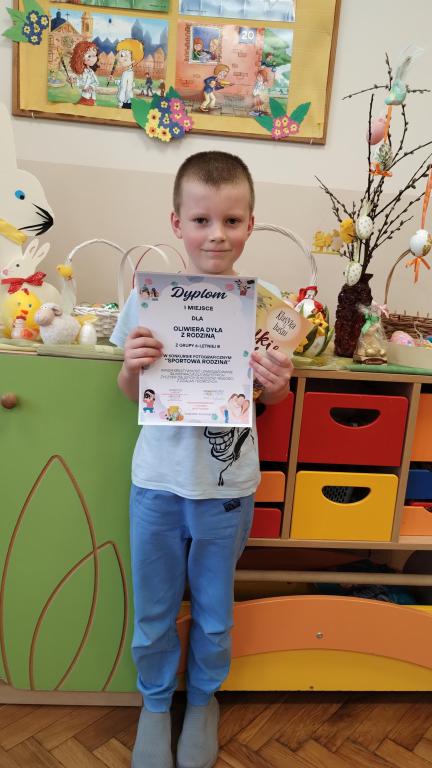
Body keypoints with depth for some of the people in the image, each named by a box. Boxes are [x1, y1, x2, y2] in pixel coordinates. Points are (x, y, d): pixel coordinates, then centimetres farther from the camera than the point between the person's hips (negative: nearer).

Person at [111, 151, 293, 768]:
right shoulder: (149, 296, -8)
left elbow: (273, 401, 3)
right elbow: (131, 394, 2)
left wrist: (278, 384, -19)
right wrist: (133, 366, -20)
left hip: (228, 486, 0)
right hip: (158, 482, 1)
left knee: (214, 612, 20)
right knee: (153, 612, 19)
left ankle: (203, 698, 50)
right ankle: (156, 702, 47)